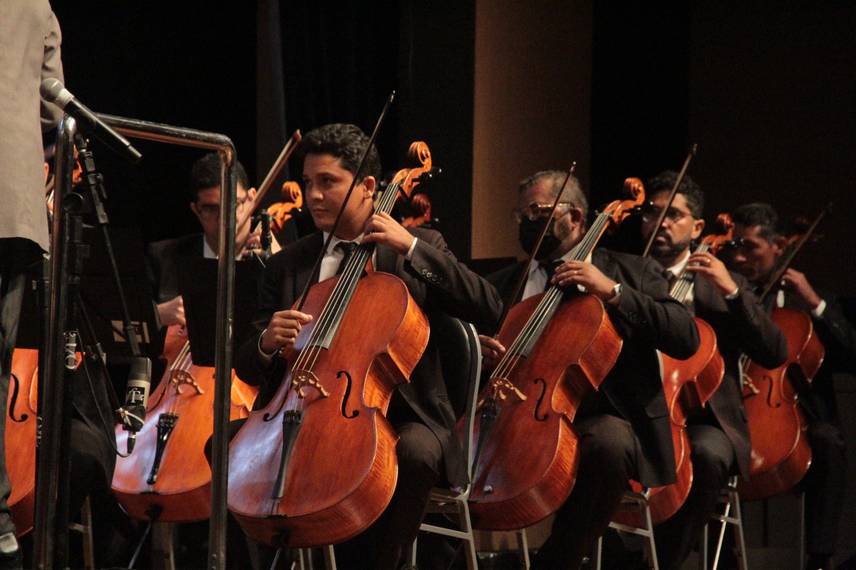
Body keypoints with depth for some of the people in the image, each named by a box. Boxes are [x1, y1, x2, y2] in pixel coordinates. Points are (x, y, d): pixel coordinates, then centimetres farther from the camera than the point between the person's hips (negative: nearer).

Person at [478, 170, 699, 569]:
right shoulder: (503, 283, 22)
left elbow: (686, 339, -2)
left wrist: (613, 292, -10)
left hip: (595, 416, -3)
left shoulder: (631, 272, 12)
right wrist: (473, 347, -2)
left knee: (608, 443, -38)